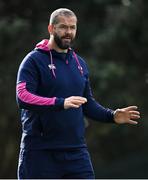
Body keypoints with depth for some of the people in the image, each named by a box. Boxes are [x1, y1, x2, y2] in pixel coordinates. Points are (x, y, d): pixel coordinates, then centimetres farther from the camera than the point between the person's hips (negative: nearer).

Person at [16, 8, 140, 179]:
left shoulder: (80, 63, 16)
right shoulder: (34, 60, -5)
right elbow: (22, 97, -19)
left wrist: (112, 116, 5)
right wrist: (61, 103, -31)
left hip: (76, 150, 5)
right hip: (40, 151, -5)